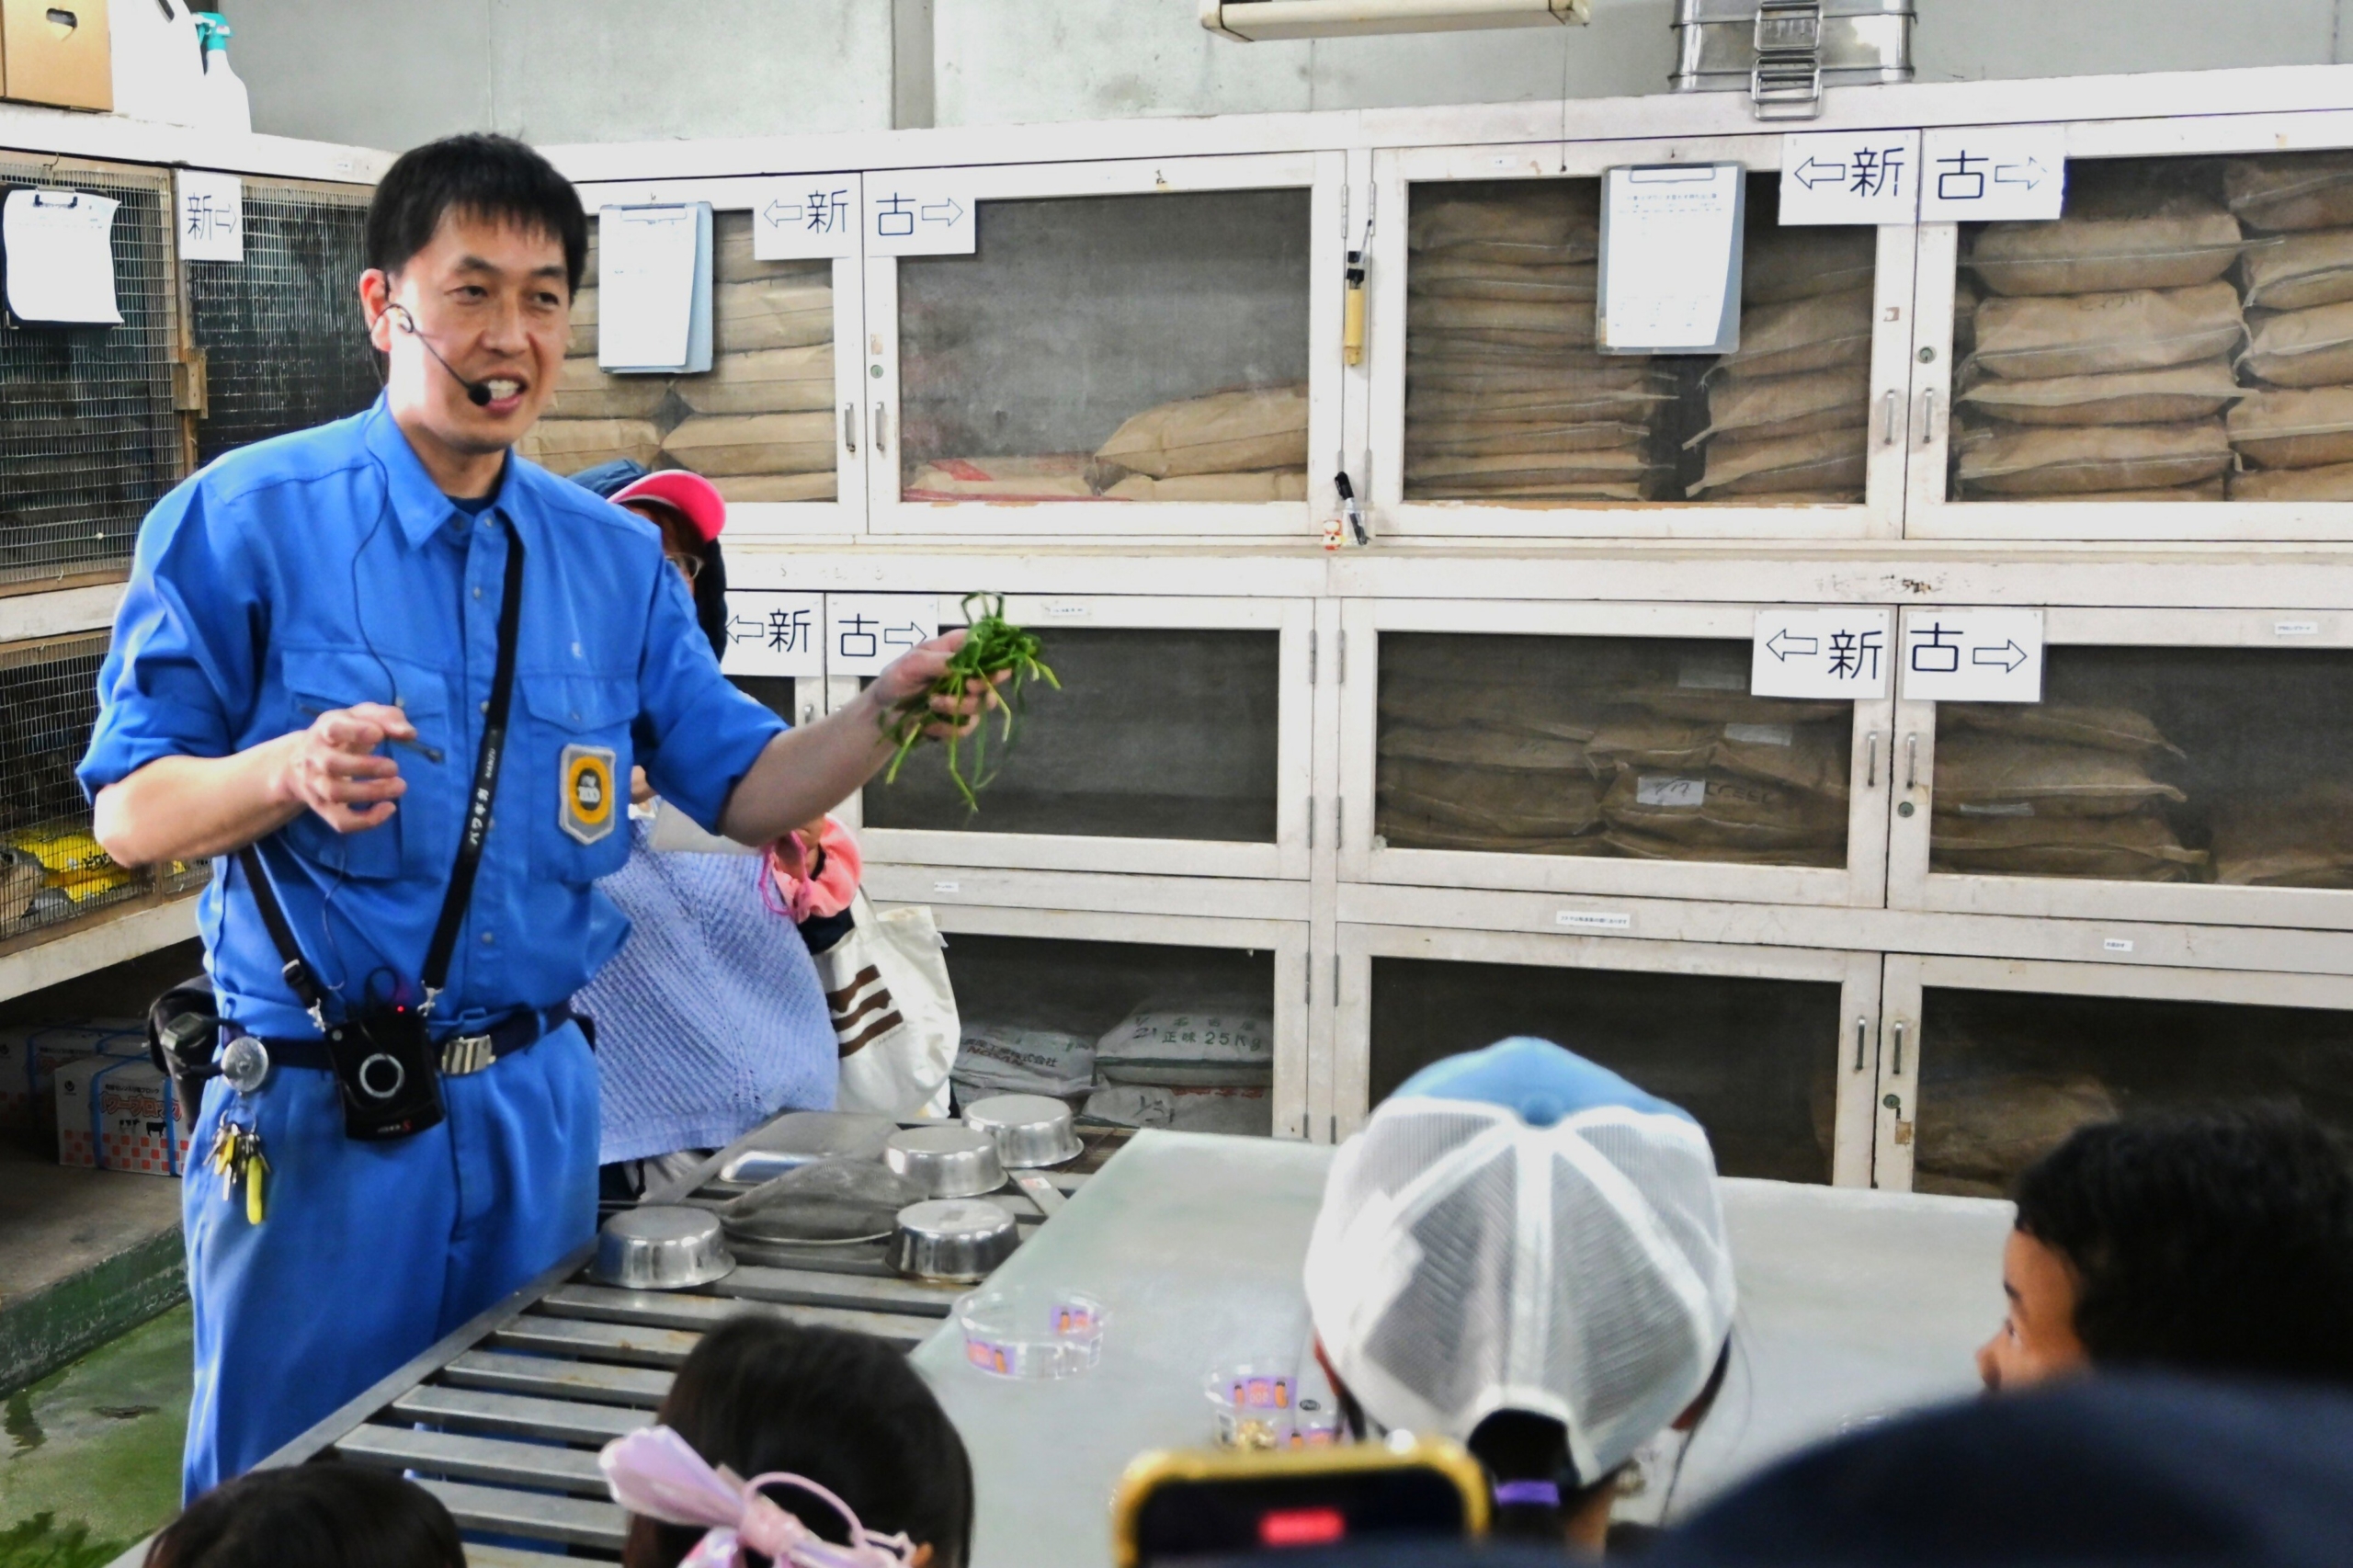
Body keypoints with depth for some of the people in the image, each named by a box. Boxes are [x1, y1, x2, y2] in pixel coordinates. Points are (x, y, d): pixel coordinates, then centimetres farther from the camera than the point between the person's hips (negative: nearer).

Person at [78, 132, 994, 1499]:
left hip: (538, 1104, 4)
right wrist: (289, 773, -29)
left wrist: (884, 716, -11)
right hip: (321, 1114, -4)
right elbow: (130, 815, -9)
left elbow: (742, 788, 7)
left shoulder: (617, 558, 6)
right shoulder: (245, 520, -9)